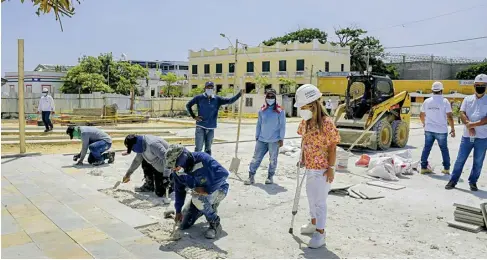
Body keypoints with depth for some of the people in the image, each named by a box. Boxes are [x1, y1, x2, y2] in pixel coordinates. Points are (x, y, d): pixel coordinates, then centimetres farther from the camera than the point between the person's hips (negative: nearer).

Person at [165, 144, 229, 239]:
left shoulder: (202, 159, -33)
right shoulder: (177, 171, -12)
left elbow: (223, 173, -39)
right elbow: (179, 190, 3)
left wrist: (207, 189, -36)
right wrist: (178, 211, 2)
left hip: (218, 189, -7)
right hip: (200, 193, 7)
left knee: (198, 199, -39)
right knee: (184, 225, 6)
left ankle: (215, 224, -16)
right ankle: (210, 207, 25)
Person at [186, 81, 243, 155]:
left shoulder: (217, 99, 3)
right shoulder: (199, 98, -2)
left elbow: (230, 101, -4)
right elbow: (188, 105, 8)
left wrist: (239, 94, -15)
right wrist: (194, 116, 1)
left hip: (211, 128, 3)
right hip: (200, 127, -2)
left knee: (208, 148, 12)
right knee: (198, 148, -4)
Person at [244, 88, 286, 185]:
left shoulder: (280, 111, -4)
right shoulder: (262, 111, 6)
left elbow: (282, 126, -3)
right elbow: (259, 124, 11)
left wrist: (281, 139, -6)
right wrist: (257, 136, 9)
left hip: (274, 140, -3)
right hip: (262, 140, 3)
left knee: (273, 159, 9)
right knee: (256, 158, 1)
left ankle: (270, 177, 23)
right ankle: (251, 177, 6)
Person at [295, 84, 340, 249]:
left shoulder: (326, 123, -19)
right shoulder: (305, 122, 2)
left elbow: (332, 147, -17)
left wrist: (331, 168, -17)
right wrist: (302, 159, 11)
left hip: (322, 169, -8)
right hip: (309, 167, 8)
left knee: (320, 201, -1)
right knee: (311, 197, 22)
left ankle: (320, 232, 11)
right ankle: (314, 223, 41)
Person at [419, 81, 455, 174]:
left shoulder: (427, 101, 3)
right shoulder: (444, 101, -8)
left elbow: (421, 115, 12)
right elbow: (449, 116, -11)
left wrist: (424, 124, 30)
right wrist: (452, 129, -2)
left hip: (429, 129, 3)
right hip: (441, 130, -2)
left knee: (426, 148, 9)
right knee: (444, 149, 11)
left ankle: (424, 167, 8)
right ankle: (446, 168, 17)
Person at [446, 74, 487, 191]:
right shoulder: (467, 99, 10)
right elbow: (462, 113, -2)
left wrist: (473, 124, -16)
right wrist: (469, 126, -15)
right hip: (467, 136, 1)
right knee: (460, 159, 4)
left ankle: (473, 182, 21)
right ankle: (453, 181, 12)